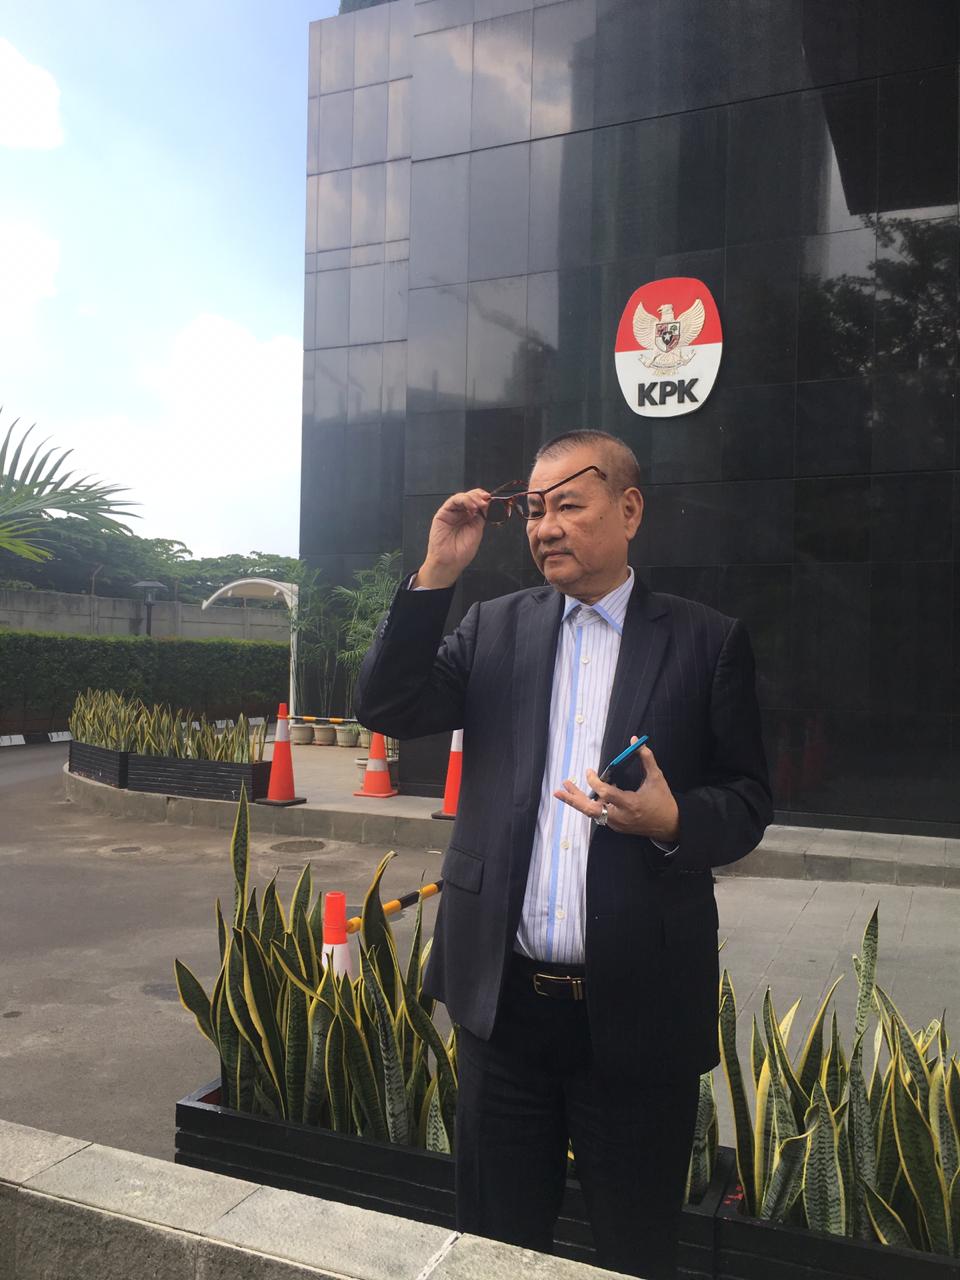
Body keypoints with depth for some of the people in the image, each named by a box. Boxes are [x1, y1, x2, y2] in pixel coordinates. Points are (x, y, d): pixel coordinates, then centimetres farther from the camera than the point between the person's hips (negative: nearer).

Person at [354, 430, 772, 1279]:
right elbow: (385, 708, -4)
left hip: (637, 1010, -2)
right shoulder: (496, 628, 5)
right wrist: (437, 574, -11)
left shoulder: (708, 642, -2)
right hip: (504, 997, 2)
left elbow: (748, 800, 1)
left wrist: (674, 819, -21)